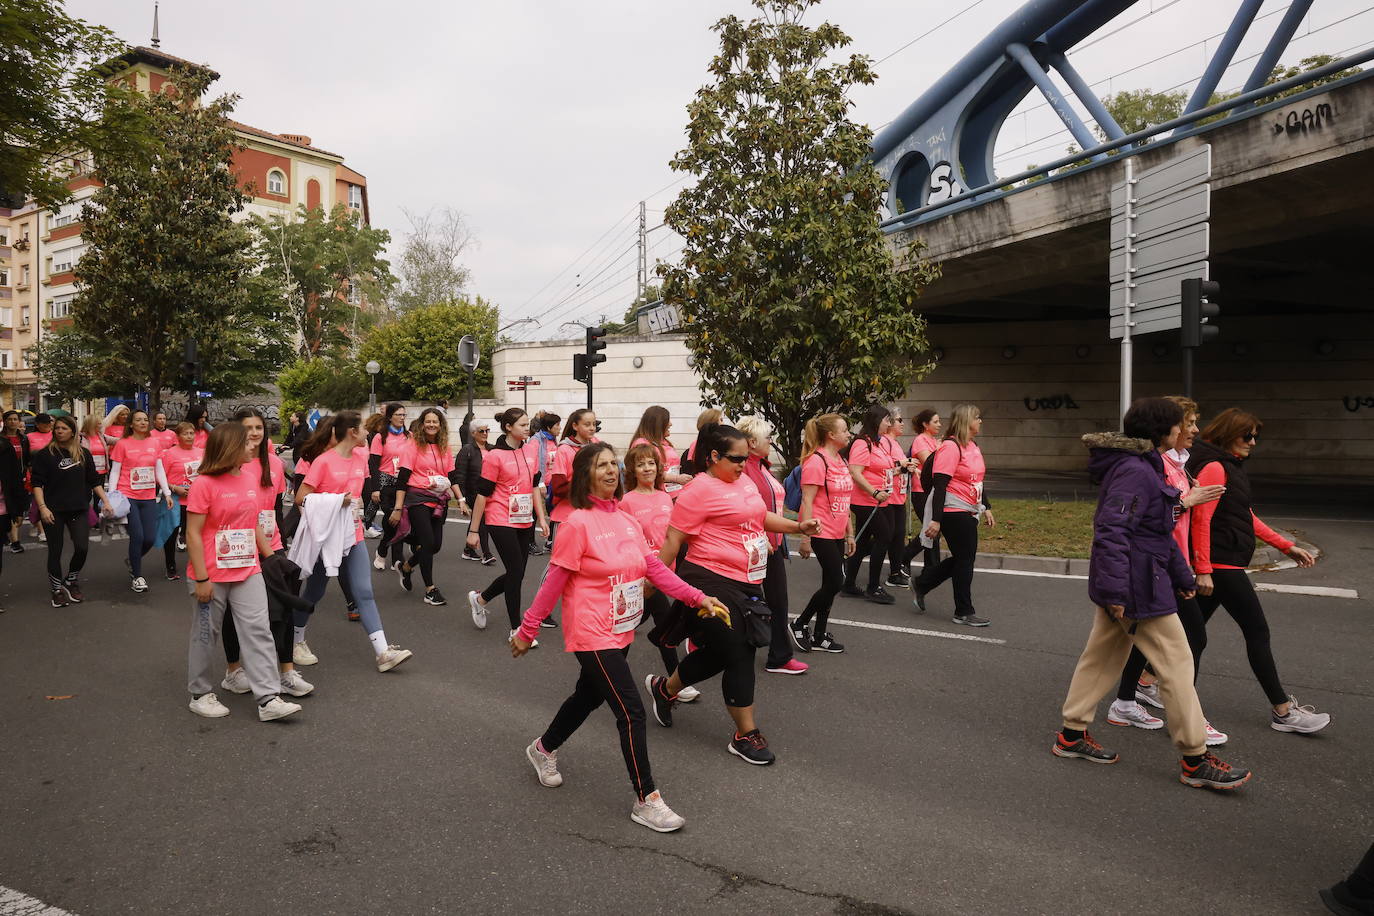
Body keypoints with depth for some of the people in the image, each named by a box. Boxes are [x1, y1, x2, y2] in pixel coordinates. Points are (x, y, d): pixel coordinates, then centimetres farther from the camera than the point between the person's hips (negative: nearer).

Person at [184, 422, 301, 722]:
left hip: (248, 573, 5)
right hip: (213, 576, -5)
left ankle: (269, 699, -1)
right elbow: (193, 534, -13)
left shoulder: (249, 481, 7)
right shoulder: (204, 484, -12)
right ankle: (200, 694, 28)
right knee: (206, 635, 10)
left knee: (259, 632, -1)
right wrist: (201, 578, -16)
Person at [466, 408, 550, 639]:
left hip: (524, 522, 7)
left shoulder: (529, 451, 7)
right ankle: (516, 629, 7)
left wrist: (541, 517, 10)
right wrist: (473, 530, -8)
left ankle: (479, 598, 36)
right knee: (516, 571, -6)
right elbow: (483, 493, -9)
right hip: (501, 522, -7)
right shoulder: (495, 456, -11)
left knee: (517, 573, 11)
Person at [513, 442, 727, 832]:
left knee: (589, 696, 25)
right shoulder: (578, 523, -16)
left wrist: (697, 597, -4)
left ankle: (544, 749, 50)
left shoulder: (626, 519, 4)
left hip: (621, 632, 8)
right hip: (592, 635, -8)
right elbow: (554, 582, -12)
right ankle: (646, 800, 6)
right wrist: (528, 630, -7)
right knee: (632, 712, -8)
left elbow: (654, 567, 3)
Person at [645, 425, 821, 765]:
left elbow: (761, 516, 25)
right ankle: (746, 735, 13)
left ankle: (665, 688, 39)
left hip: (746, 584, 9)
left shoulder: (743, 483, 11)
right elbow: (673, 538, -12)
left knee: (719, 653, 16)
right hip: (712, 583, -9)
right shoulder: (699, 490, -14)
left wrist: (798, 526, 12)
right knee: (738, 656, -2)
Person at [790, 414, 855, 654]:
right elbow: (807, 502, -17)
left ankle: (819, 636, 20)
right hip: (821, 533, -9)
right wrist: (806, 538, -19)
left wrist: (850, 534, 18)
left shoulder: (841, 461, 13)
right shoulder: (816, 461, -15)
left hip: (837, 533, 9)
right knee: (835, 582, -7)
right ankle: (800, 624, 10)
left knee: (831, 583, 10)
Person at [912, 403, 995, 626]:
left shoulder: (972, 447, 12)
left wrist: (986, 508, 21)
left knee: (963, 558, 15)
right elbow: (939, 484, -21)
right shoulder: (950, 447, -17)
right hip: (953, 513, -10)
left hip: (968, 512, 10)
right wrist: (936, 519, -24)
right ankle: (964, 612, 13)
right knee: (964, 560, -1)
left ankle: (921, 586, 28)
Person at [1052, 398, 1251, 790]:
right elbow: (1111, 530, -26)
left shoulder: (1145, 467, 15)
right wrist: (1116, 591, -28)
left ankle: (1072, 735, 24)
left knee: (1102, 656, 15)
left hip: (1122, 584, 11)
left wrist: (1182, 576, 27)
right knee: (1177, 665, -1)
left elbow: (1161, 532, 23)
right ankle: (1196, 760, 9)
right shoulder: (1136, 471, -19)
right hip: (1137, 586, -11)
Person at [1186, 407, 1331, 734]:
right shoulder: (1214, 467, -14)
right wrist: (1203, 570, -23)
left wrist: (1287, 546, 18)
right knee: (1257, 631, -2)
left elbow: (1247, 517, 21)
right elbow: (1201, 520, -20)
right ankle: (1283, 711, 7)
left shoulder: (1230, 467, 18)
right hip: (1221, 564, -10)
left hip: (1223, 564, 10)